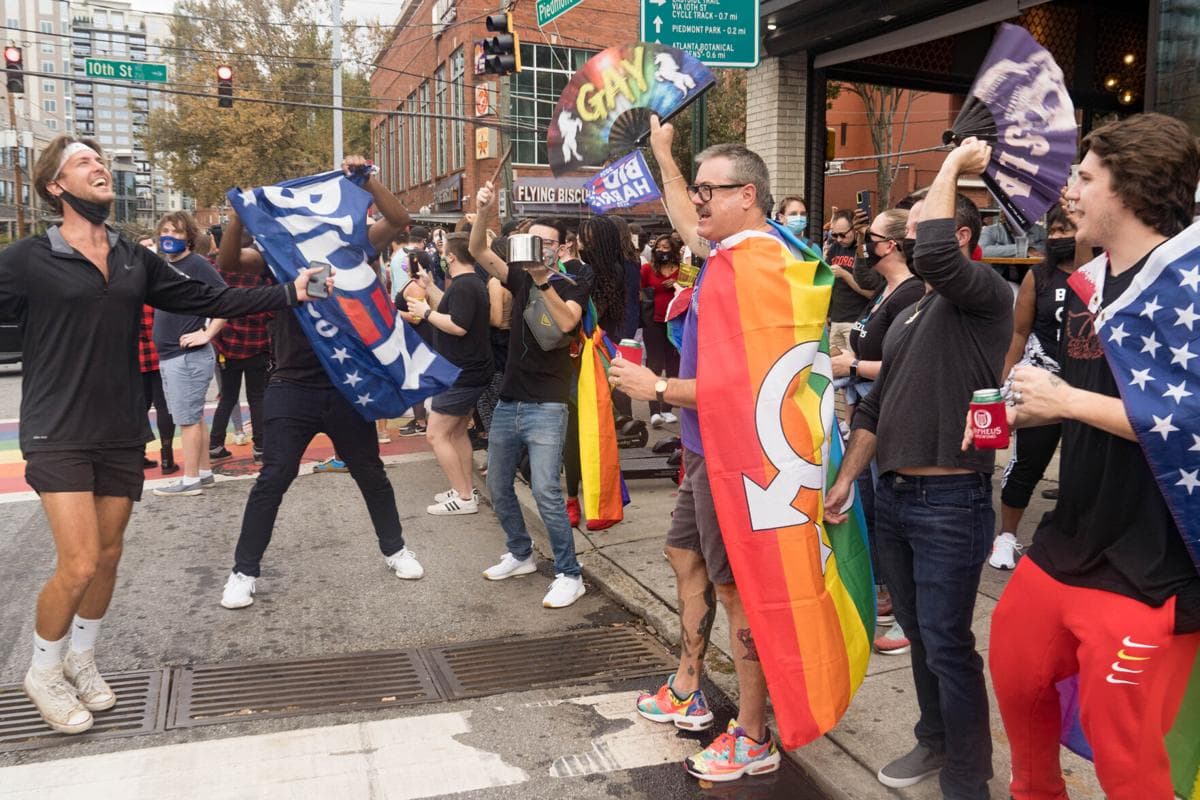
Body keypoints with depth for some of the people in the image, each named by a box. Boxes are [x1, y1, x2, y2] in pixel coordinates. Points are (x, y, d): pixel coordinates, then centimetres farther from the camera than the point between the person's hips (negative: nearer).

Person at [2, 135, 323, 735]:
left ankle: (81, 659, 36)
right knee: (79, 565, -9)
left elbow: (206, 299, 8)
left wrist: (289, 293, 5)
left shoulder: (136, 260, 7)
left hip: (121, 432, 5)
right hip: (58, 434, -5)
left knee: (108, 556, 13)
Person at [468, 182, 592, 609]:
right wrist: (483, 215, -18)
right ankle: (520, 555, 33)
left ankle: (569, 575, -3)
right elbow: (479, 251, -2)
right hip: (508, 401, 7)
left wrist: (545, 280, -27)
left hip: (546, 406, -6)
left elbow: (566, 322, -24)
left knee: (545, 491, -14)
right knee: (498, 486, 14)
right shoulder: (522, 280, 10)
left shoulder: (571, 286, -3)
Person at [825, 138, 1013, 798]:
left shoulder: (986, 296, -9)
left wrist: (951, 167, -16)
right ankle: (935, 739, 37)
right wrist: (845, 480, 14)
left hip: (951, 501, -8)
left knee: (947, 645, -2)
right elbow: (876, 408, 18)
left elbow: (933, 255, -30)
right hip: (893, 496, 8)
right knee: (918, 635, 19)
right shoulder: (909, 315, 16)